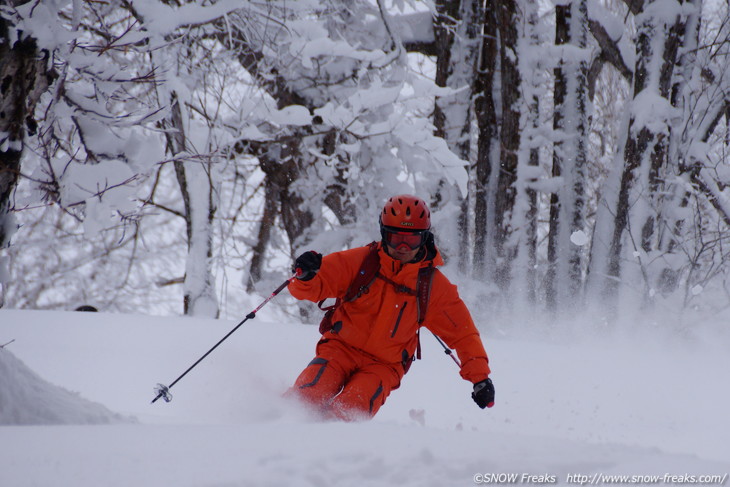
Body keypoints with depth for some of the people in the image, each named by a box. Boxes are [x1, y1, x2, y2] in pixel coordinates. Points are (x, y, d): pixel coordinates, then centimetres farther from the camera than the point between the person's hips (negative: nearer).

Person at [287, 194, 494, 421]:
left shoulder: (434, 286, -3)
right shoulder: (359, 261, -7)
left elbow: (463, 333, 5)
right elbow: (313, 287, -8)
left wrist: (480, 377, -2)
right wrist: (306, 275, -32)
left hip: (385, 365, 0)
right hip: (342, 348, 0)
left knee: (350, 410, -27)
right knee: (308, 397, -25)